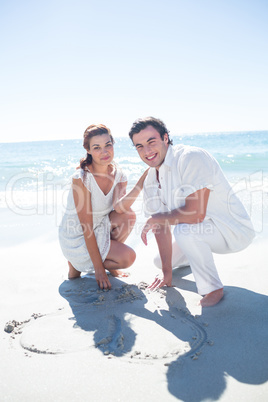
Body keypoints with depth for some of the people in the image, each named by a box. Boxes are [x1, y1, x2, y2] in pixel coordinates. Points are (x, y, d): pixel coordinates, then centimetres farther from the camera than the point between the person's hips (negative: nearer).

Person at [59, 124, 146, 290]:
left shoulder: (118, 174, -5)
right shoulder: (82, 178, -24)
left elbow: (119, 207, -23)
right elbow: (86, 227, -23)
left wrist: (141, 184, -37)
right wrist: (99, 269, -22)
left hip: (100, 228, 6)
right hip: (77, 238, -6)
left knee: (128, 215, -19)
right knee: (128, 257, -19)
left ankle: (106, 256, 2)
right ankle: (77, 265, 1)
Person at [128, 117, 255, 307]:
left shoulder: (191, 158, -27)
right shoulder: (151, 179, -1)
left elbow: (195, 214, -34)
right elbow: (162, 227, 0)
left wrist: (154, 219, -20)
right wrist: (167, 271, -2)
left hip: (234, 229, -8)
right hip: (202, 228, 8)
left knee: (184, 229, -35)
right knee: (159, 261, 16)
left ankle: (213, 289, -13)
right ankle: (201, 256, 41)